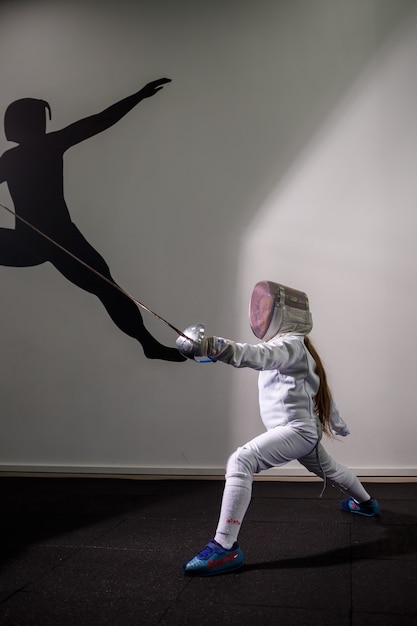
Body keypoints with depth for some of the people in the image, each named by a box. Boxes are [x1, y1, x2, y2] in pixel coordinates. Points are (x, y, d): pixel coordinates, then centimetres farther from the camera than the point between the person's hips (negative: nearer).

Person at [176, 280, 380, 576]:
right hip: (302, 430, 11)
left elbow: (258, 355, -41)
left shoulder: (291, 344, -17)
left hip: (296, 430, -11)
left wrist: (211, 345, -57)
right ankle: (366, 502, 63)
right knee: (330, 471, 35)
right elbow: (320, 387, 22)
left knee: (240, 463, -26)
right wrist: (337, 424, 33)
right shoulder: (289, 345, 13)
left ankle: (225, 548, -29)